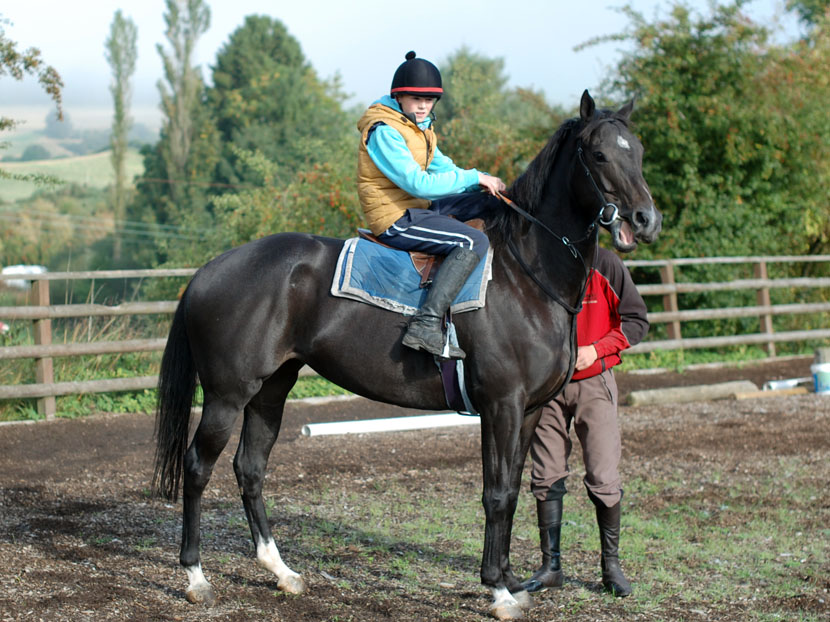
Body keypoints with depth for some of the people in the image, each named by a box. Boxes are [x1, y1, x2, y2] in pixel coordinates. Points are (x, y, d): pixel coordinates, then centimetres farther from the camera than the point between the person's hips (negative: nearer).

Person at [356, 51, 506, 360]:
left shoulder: (418, 127, 14)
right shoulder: (383, 131, -18)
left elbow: (442, 168, 15)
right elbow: (420, 183, -25)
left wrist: (483, 183, -5)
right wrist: (474, 177, -19)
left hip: (418, 208, 10)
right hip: (395, 220, -10)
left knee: (490, 202, 12)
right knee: (473, 242, -27)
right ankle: (426, 325, -36)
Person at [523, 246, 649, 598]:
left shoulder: (605, 265, -8)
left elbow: (637, 320, -4)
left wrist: (596, 349, -15)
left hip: (593, 382, -2)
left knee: (603, 477, -3)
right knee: (546, 478, 4)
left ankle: (611, 565, 11)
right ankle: (551, 565, 14)